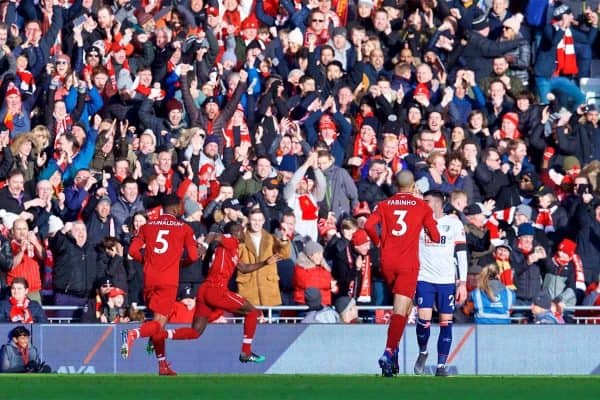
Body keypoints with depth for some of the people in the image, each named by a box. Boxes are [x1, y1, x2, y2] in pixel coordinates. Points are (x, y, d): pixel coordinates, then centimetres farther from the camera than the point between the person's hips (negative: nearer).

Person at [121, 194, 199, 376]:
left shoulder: (147, 226, 11)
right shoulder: (184, 228, 4)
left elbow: (133, 251, 3)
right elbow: (193, 256, -2)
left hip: (149, 279, 4)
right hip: (169, 281, -4)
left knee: (158, 321, 15)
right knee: (159, 322, -7)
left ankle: (163, 365, 17)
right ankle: (134, 334, -37)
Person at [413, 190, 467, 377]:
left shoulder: (454, 223, 5)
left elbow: (461, 253, 4)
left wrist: (462, 283, -3)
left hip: (447, 281, 0)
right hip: (424, 278, 0)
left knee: (446, 323, -1)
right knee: (424, 320, -13)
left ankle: (441, 365, 5)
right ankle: (422, 352, 14)